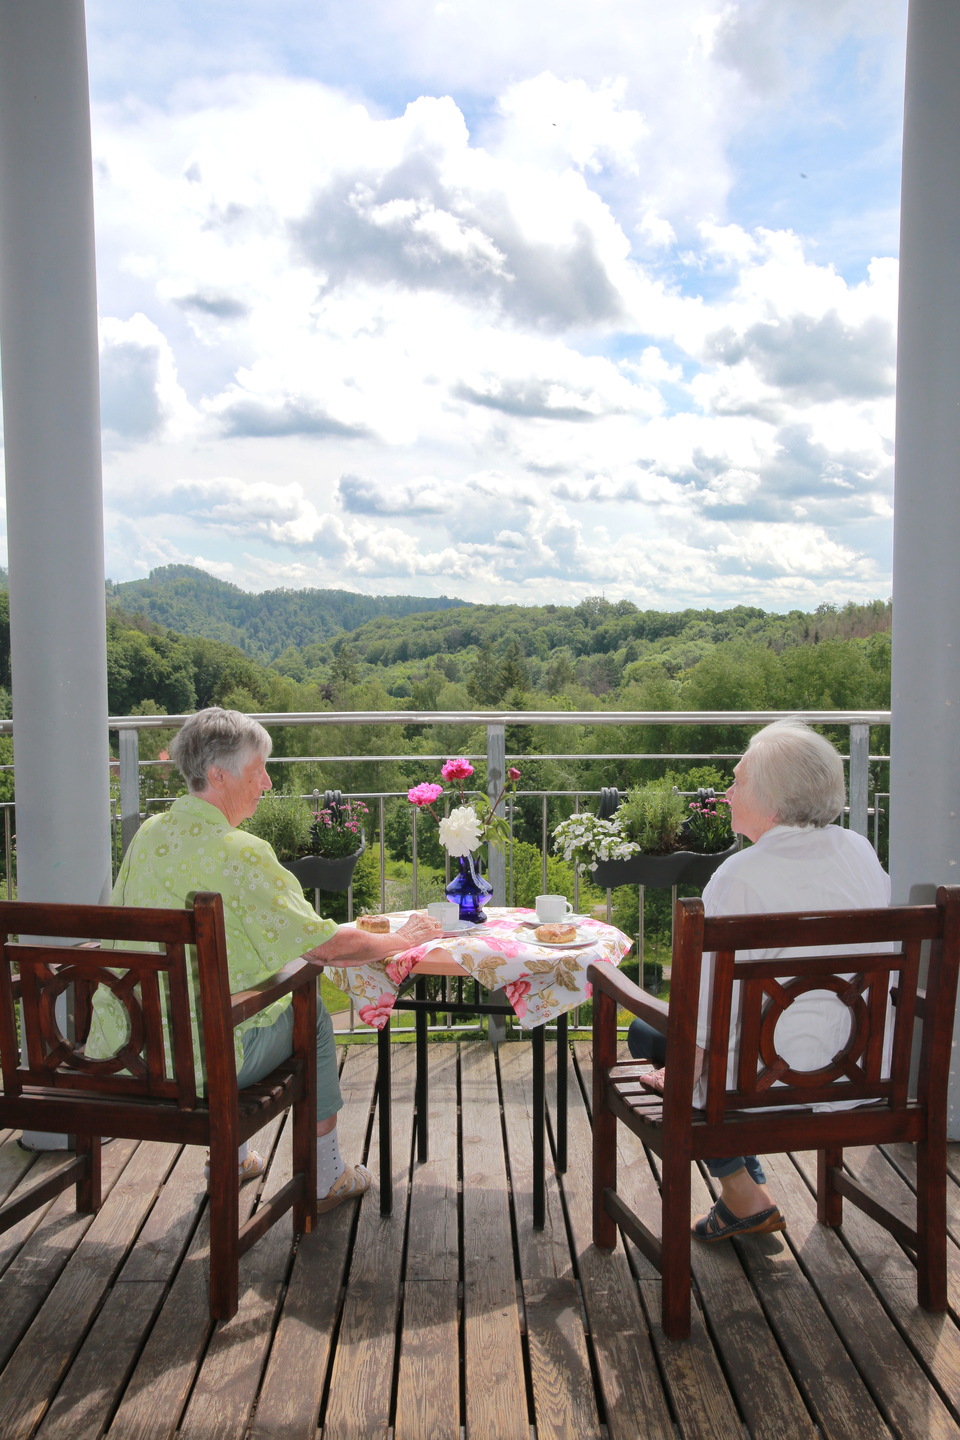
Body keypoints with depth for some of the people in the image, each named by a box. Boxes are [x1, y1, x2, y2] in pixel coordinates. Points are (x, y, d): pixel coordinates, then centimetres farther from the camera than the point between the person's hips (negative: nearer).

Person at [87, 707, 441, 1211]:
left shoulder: (148, 835, 2)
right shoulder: (240, 852, -20)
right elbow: (325, 948, -18)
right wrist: (402, 939, 1)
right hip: (198, 1062, -7)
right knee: (310, 1013, 18)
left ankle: (229, 1161, 43)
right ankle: (324, 1179, 30)